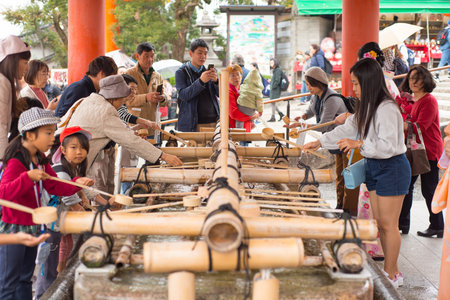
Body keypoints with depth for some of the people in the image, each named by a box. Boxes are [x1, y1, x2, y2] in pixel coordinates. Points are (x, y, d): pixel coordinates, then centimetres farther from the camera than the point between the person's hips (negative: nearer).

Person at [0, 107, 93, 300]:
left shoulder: (41, 161, 8)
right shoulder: (16, 162, -20)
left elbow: (57, 187, 10)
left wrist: (77, 183, -6)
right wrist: (28, 177, -41)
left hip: (33, 228, 9)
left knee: (25, 278, 18)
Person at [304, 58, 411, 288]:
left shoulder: (386, 109, -21)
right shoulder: (367, 108, 11)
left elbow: (389, 146, -25)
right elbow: (348, 129, 18)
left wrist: (359, 143, -30)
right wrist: (320, 142, 16)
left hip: (392, 168, -9)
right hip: (374, 166, 9)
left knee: (388, 224, -3)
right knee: (380, 222, 12)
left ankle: (392, 275, 7)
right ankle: (391, 268, 22)